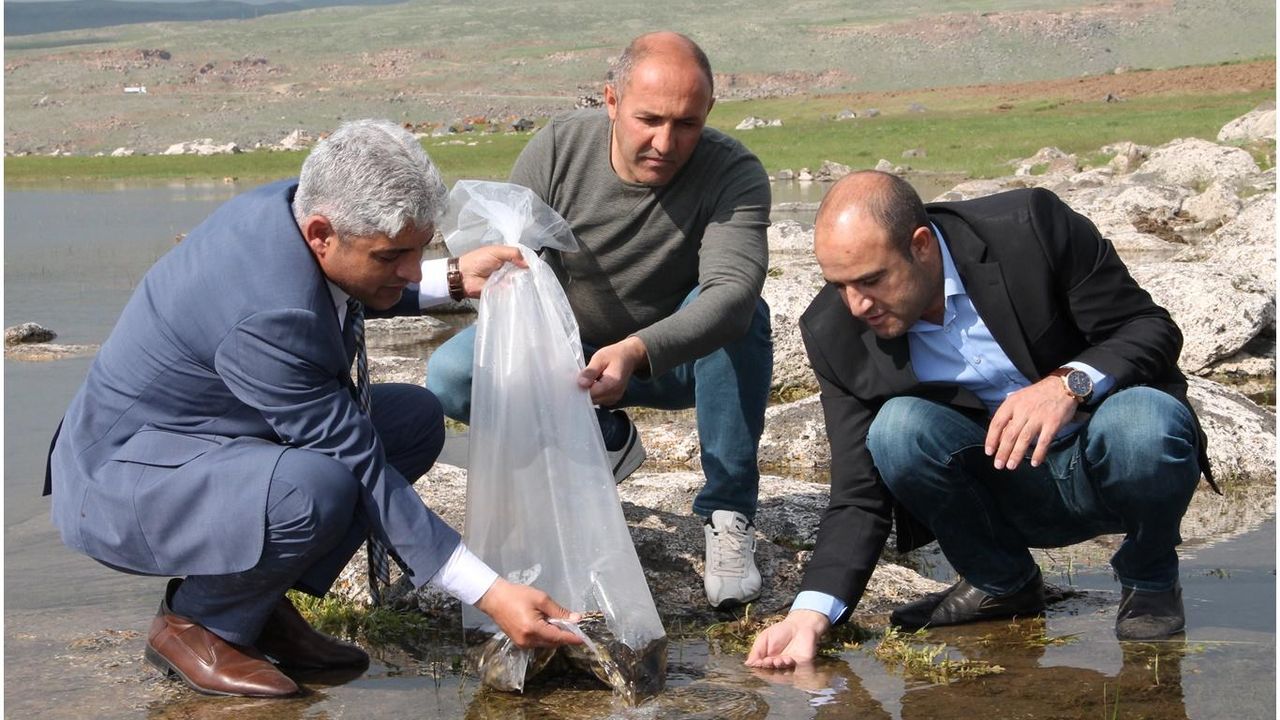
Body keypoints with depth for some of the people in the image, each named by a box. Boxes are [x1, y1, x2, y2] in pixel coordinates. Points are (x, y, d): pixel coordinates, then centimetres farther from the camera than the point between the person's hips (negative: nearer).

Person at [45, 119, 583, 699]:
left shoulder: (290, 204, -8)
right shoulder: (269, 319, -34)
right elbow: (361, 472, -29)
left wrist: (452, 278, 6)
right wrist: (490, 594, -27)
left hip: (206, 436, 10)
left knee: (415, 420, 2)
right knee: (315, 487, -37)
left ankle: (262, 606, 6)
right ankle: (192, 624, -7)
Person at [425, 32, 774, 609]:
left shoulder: (733, 174, -25)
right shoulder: (555, 150, -17)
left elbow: (730, 291, -41)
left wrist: (637, 352, -60)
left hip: (676, 360, -2)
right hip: (568, 354, 2)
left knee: (742, 313, -34)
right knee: (451, 377, -21)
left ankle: (728, 518, -22)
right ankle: (604, 441, 4)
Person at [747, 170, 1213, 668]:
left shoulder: (1031, 228, -21)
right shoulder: (837, 334, -12)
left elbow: (1152, 328, -14)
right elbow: (859, 496, -11)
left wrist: (1069, 383, -34)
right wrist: (812, 612, -25)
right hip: (1008, 490, 2)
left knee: (1143, 424, -36)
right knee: (897, 429, -26)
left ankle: (1150, 581, -4)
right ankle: (1001, 583, 0)